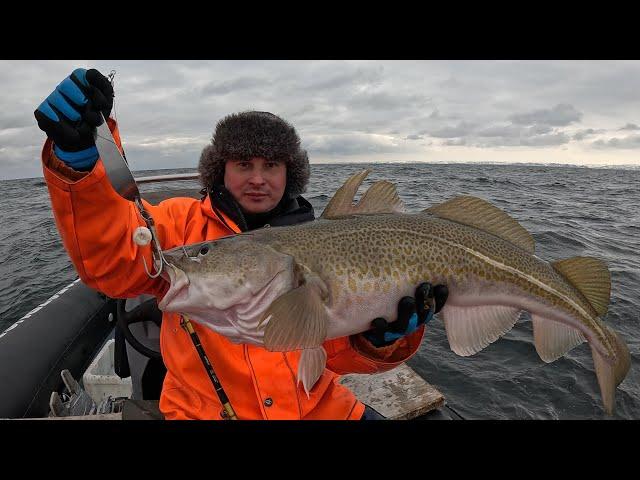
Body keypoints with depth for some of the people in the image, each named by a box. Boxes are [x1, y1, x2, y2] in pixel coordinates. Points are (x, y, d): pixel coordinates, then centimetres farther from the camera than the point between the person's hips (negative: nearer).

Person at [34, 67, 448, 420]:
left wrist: (381, 335, -24)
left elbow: (340, 350, -4)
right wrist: (77, 154, -32)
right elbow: (111, 257, -20)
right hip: (206, 410, 0)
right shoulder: (183, 223, -4)